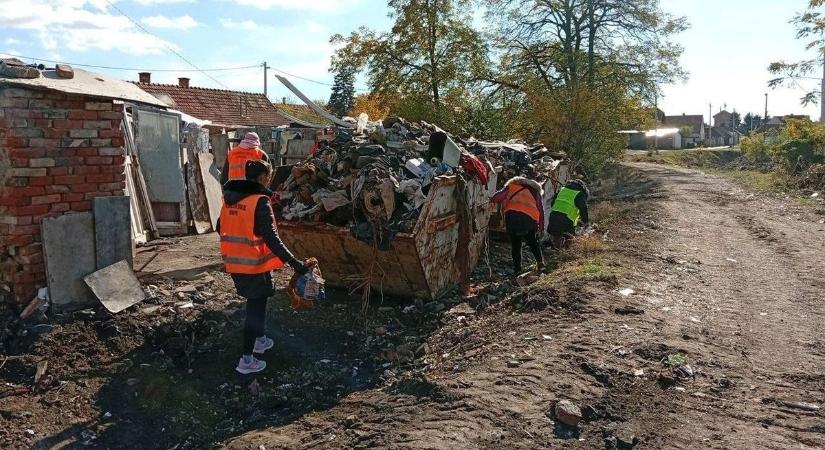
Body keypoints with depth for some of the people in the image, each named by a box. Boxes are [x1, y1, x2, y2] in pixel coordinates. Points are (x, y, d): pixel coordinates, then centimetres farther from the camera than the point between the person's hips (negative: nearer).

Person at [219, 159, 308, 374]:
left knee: (254, 303, 25)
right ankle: (246, 359, 8)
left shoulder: (229, 198, 5)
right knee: (256, 308, 5)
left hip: (234, 263, 7)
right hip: (255, 265, -7)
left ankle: (259, 340, 41)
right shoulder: (260, 202, -18)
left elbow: (221, 228, 15)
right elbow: (271, 238, -24)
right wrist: (293, 262, -23)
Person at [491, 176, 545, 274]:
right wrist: (541, 225, 23)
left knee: (515, 245, 11)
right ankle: (540, 261, 4)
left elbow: (496, 198, 6)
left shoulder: (511, 185, 23)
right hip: (531, 217, 1)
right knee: (533, 242, 21)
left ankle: (517, 269, 7)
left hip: (512, 215, -1)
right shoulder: (535, 190, 29)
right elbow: (540, 209, 21)